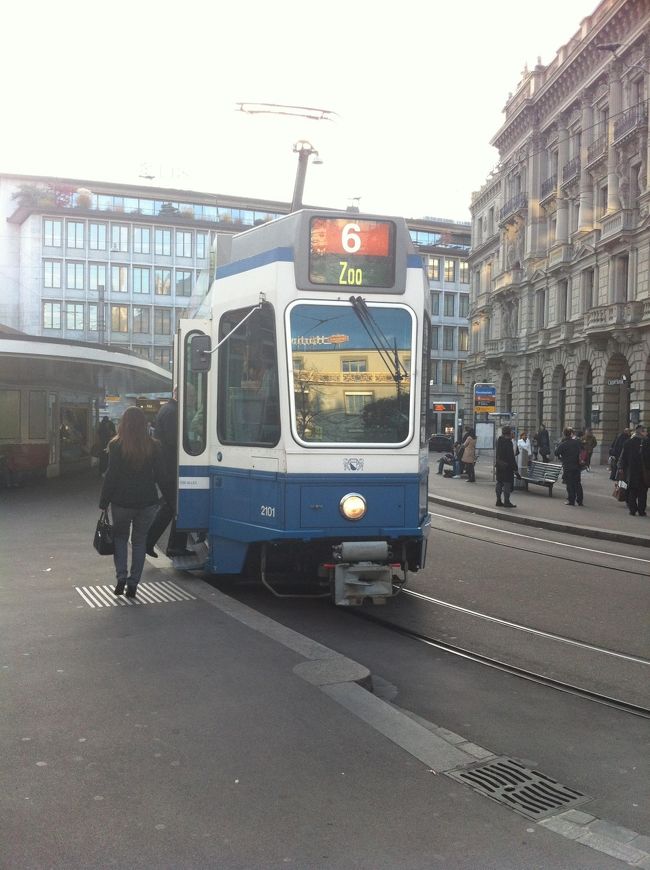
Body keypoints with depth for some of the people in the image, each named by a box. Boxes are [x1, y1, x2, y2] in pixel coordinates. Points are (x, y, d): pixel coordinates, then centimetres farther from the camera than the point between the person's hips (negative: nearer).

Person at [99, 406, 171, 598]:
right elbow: (160, 476, 1)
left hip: (122, 502, -1)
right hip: (147, 502, 2)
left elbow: (111, 476, -8)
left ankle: (121, 577, 3)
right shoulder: (154, 447, -1)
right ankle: (133, 584, 10)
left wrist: (103, 503, -1)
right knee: (139, 541, 12)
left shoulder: (116, 445, -8)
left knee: (120, 537, 18)